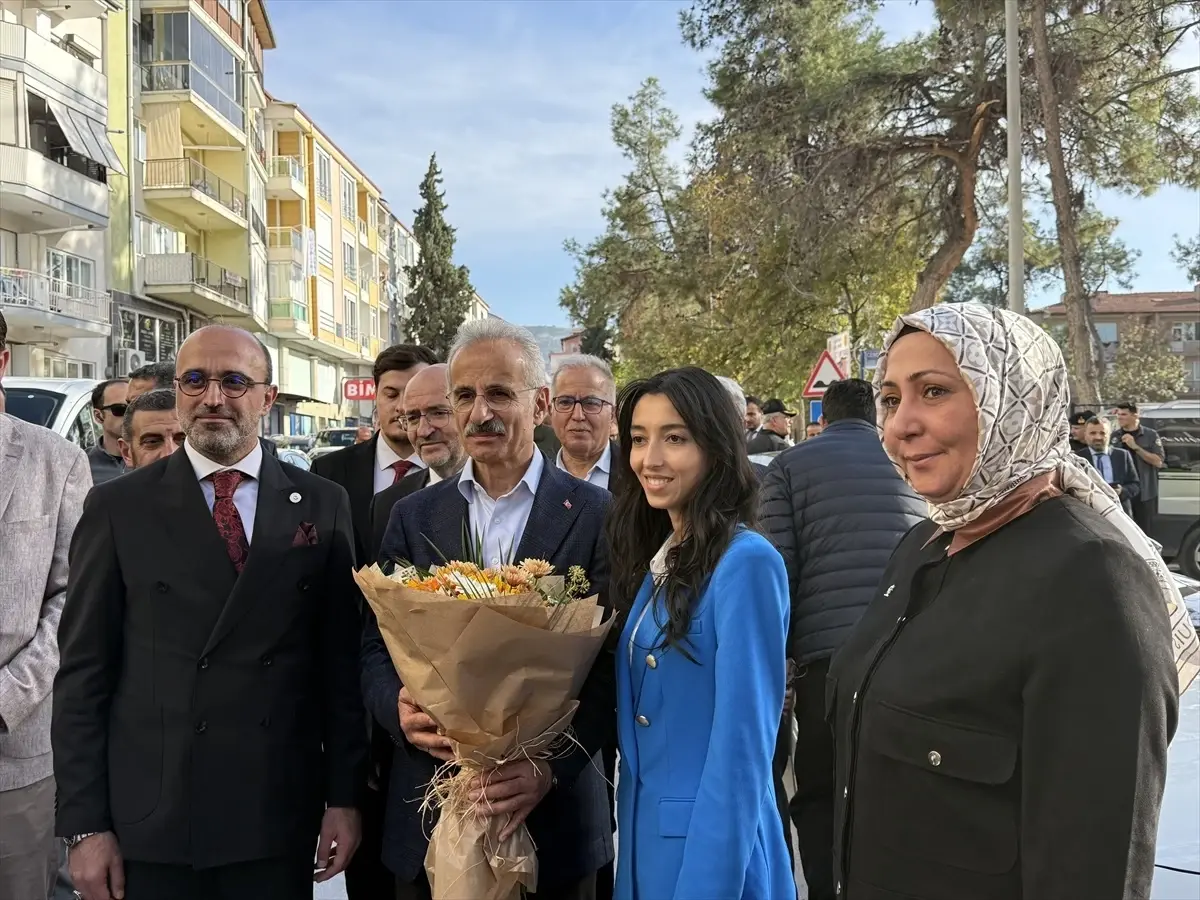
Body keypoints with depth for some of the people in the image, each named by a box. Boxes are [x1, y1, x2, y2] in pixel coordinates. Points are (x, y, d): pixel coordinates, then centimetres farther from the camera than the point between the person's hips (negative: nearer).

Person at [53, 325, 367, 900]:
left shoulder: (322, 506, 1)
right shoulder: (118, 507, -1)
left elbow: (341, 662, 2)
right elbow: (84, 673, -1)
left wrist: (345, 797, 0)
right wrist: (85, 825, -4)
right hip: (149, 826, 0)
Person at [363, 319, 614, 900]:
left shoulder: (596, 516, -6)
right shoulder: (414, 516, 5)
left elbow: (611, 665, -8)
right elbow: (376, 646, 4)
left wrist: (552, 765, -19)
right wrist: (401, 709, -15)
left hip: (552, 814, -2)